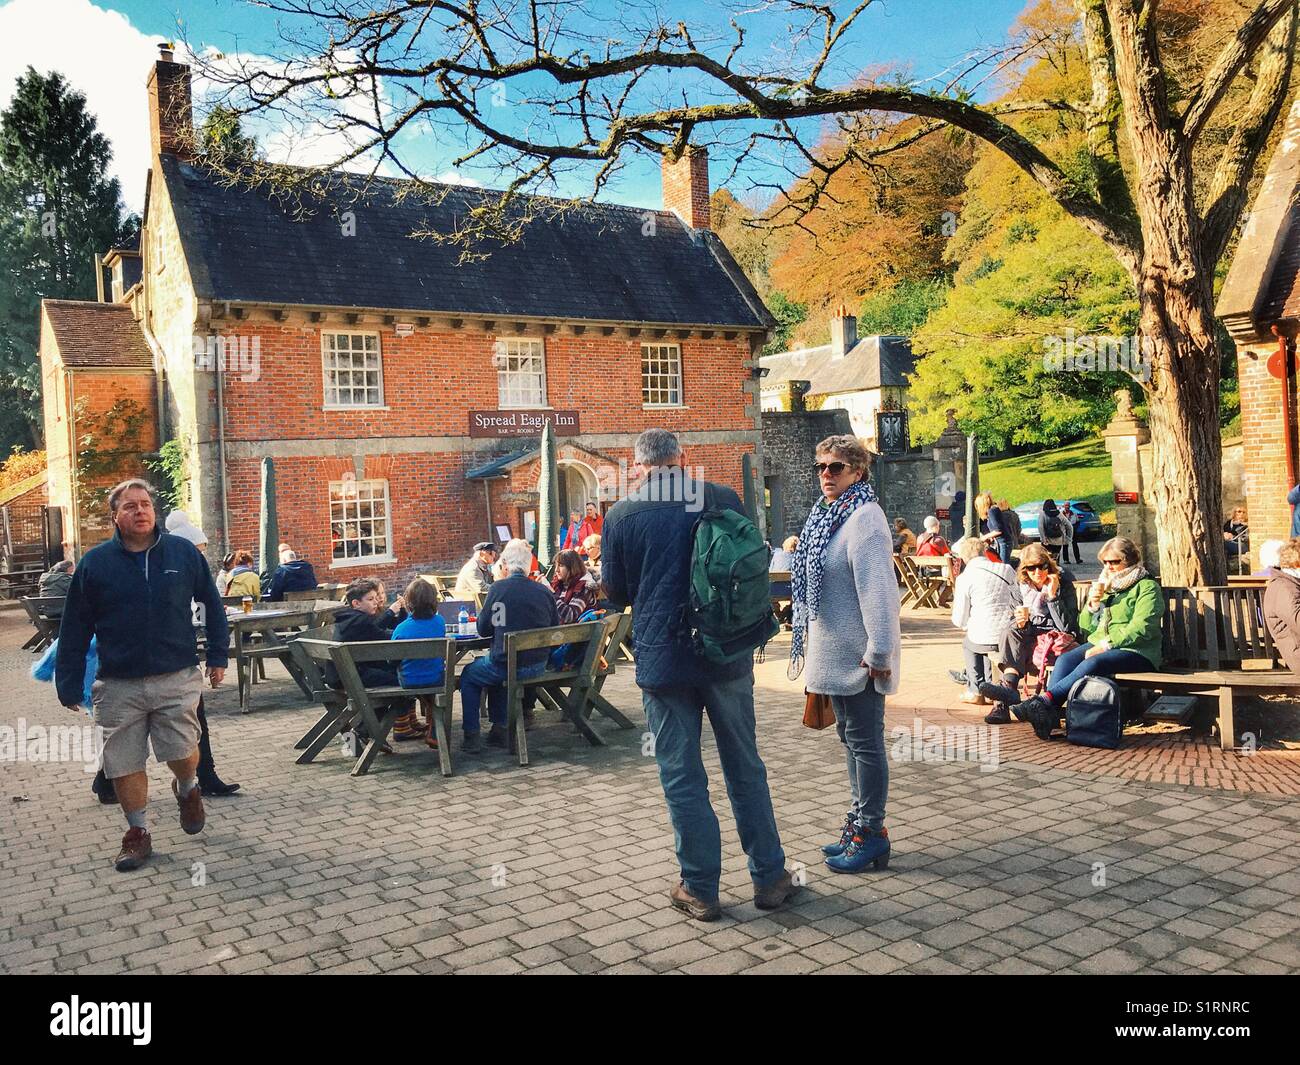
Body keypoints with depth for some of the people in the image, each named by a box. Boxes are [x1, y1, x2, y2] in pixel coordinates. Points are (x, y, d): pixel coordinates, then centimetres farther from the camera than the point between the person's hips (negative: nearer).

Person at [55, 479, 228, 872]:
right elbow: (75, 629, 3)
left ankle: (188, 790, 33)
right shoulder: (95, 563, -1)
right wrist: (69, 685, 2)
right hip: (118, 686, 1)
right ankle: (138, 833, 25)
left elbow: (211, 604, 10)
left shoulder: (184, 552, 0)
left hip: (177, 679, -1)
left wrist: (217, 655, 8)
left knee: (182, 751, -2)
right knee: (124, 764, 6)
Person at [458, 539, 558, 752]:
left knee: (469, 675, 24)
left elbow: (483, 629, -3)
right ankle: (499, 730, 32)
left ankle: (471, 735, 20)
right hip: (538, 666, 5)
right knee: (495, 671, 35)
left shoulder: (498, 588, -11)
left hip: (507, 665, -5)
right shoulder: (544, 591, -2)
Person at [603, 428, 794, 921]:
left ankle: (700, 888, 17)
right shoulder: (723, 499, -1)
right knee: (745, 768, 15)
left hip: (662, 659, -2)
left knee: (682, 777, 8)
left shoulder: (622, 514, -5)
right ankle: (769, 877, 24)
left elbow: (615, 594, 5)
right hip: (727, 656, 2)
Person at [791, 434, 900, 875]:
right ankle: (858, 824, 29)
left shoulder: (864, 518, -17)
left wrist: (880, 652, -24)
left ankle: (871, 834, 12)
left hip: (857, 655, -10)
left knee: (865, 741, 0)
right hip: (834, 651, 10)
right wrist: (806, 630, 19)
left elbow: (878, 591, -22)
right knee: (851, 738, 17)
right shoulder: (825, 514, 12)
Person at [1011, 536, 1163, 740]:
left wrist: (1105, 645, -20)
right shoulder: (1105, 583, 23)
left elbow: (1141, 629, -13)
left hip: (1134, 650, -6)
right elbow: (1086, 628, 22)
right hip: (1098, 645, 6)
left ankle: (1044, 700, -44)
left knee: (1091, 664, -34)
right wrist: (1092, 604, 2)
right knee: (1064, 659, -25)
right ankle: (1049, 713, -41)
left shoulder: (1147, 587, 2)